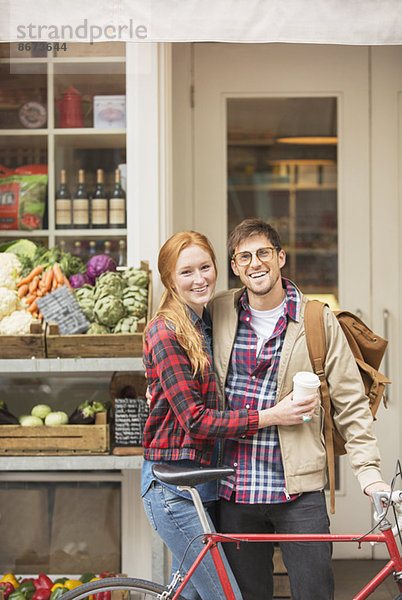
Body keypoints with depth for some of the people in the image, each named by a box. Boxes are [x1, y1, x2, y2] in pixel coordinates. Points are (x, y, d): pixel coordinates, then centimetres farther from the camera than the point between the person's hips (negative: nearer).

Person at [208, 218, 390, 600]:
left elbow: (351, 403, 1)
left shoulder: (319, 321, -1)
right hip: (235, 490, 2)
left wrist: (369, 472, -6)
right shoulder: (218, 314, 5)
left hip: (299, 491, -2)